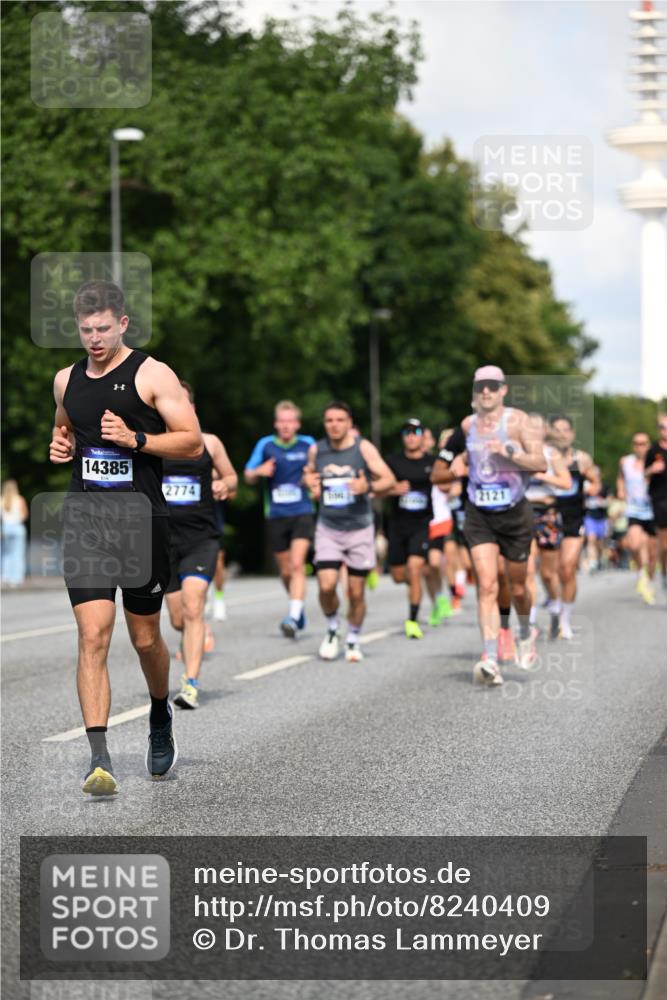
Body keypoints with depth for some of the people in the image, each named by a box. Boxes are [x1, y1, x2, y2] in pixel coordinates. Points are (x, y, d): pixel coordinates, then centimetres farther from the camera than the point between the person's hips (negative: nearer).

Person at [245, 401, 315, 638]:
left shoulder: (308, 444, 2)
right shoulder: (265, 445, 3)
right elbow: (248, 477, 7)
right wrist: (259, 472, -14)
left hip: (303, 513, -2)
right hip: (276, 516, 2)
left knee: (297, 564, -19)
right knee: (285, 571, 9)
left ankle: (293, 617, -24)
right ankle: (298, 607, 34)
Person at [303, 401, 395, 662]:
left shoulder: (363, 448, -6)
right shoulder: (316, 450, 3)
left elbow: (389, 479, -7)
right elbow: (309, 474, 22)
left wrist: (368, 487, -26)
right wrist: (310, 482, -1)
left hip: (359, 528, -1)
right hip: (328, 527, 1)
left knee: (356, 592, 3)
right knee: (326, 586, -14)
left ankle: (353, 640, 24)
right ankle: (331, 630, 13)